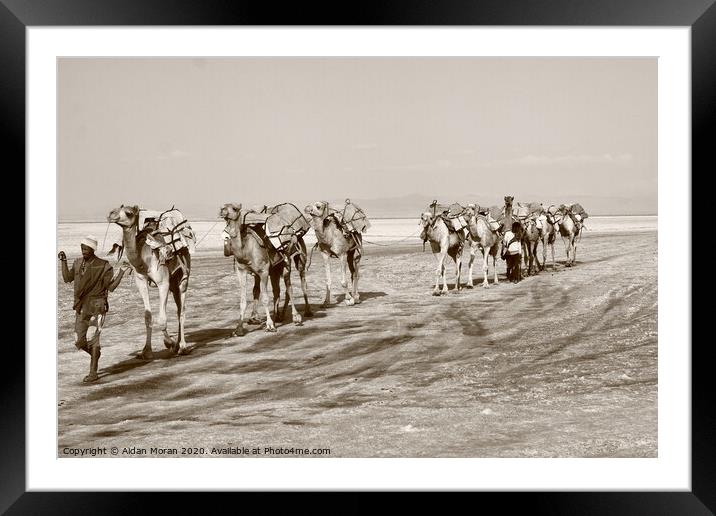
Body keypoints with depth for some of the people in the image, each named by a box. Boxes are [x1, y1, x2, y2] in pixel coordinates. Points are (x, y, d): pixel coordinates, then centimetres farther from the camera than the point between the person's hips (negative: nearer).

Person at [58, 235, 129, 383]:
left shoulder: (103, 266, -7)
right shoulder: (78, 263, 8)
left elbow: (111, 287, -5)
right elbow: (67, 278, 12)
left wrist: (121, 272, -15)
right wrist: (63, 261, 4)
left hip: (97, 307, -5)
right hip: (81, 308, 5)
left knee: (93, 341, -6)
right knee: (80, 342, 6)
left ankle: (93, 373, 4)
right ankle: (96, 355, 36)